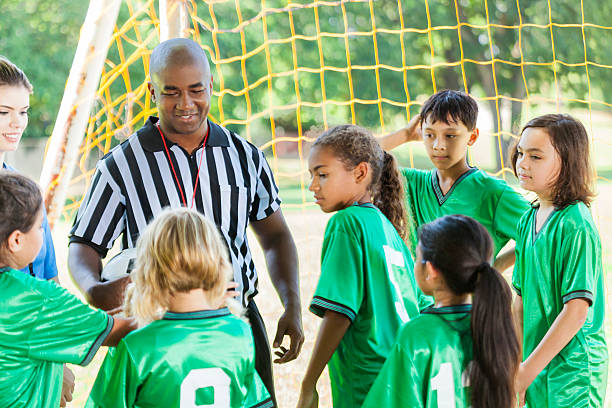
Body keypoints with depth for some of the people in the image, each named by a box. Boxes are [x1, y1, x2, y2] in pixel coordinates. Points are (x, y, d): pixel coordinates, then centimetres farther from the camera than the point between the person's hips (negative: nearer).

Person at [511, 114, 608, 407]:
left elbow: (577, 309, -20)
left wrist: (527, 372, -20)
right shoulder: (528, 220, 8)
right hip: (536, 364, 7)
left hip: (572, 370, -7)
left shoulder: (576, 225, -16)